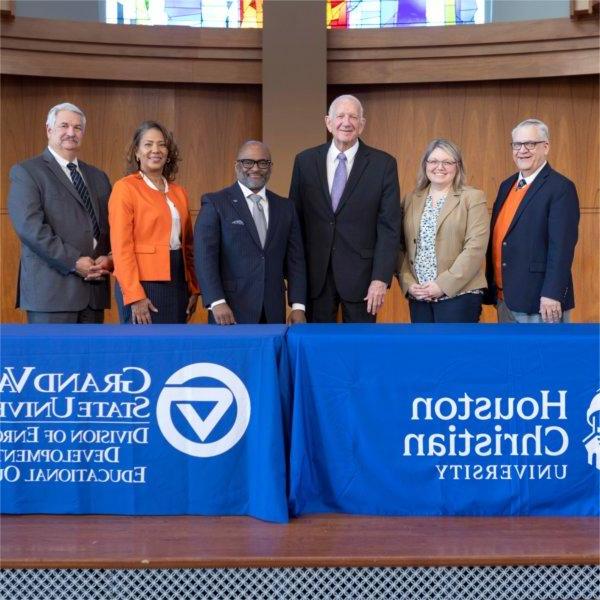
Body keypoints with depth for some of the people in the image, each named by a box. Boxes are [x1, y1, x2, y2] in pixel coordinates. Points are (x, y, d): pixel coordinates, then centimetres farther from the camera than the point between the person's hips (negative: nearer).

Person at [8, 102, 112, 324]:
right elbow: (30, 227, -12)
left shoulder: (98, 177, 19)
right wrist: (74, 262, -16)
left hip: (94, 287, 5)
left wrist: (109, 258, -4)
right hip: (52, 289, -5)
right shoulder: (26, 172, 1)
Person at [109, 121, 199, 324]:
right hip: (143, 284, -6)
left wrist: (193, 289, 9)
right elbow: (121, 246, -11)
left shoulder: (178, 192, 14)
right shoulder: (125, 188, -5)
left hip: (177, 283, 6)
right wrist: (134, 296, -17)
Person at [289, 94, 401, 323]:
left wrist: (381, 278, -11)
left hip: (360, 273, -2)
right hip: (315, 272, 2)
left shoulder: (383, 164, -2)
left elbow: (389, 226, -4)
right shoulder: (305, 161, 5)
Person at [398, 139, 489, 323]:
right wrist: (408, 283, -4)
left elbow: (475, 248, -10)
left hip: (458, 294, -4)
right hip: (418, 296, 4)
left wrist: (444, 285, -15)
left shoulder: (473, 198, -1)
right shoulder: (411, 199, 12)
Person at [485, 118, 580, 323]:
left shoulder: (561, 188, -10)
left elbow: (562, 245, -17)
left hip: (539, 301, -8)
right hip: (504, 299, 8)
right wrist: (492, 287, 14)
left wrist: (552, 295, -22)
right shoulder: (507, 185, 14)